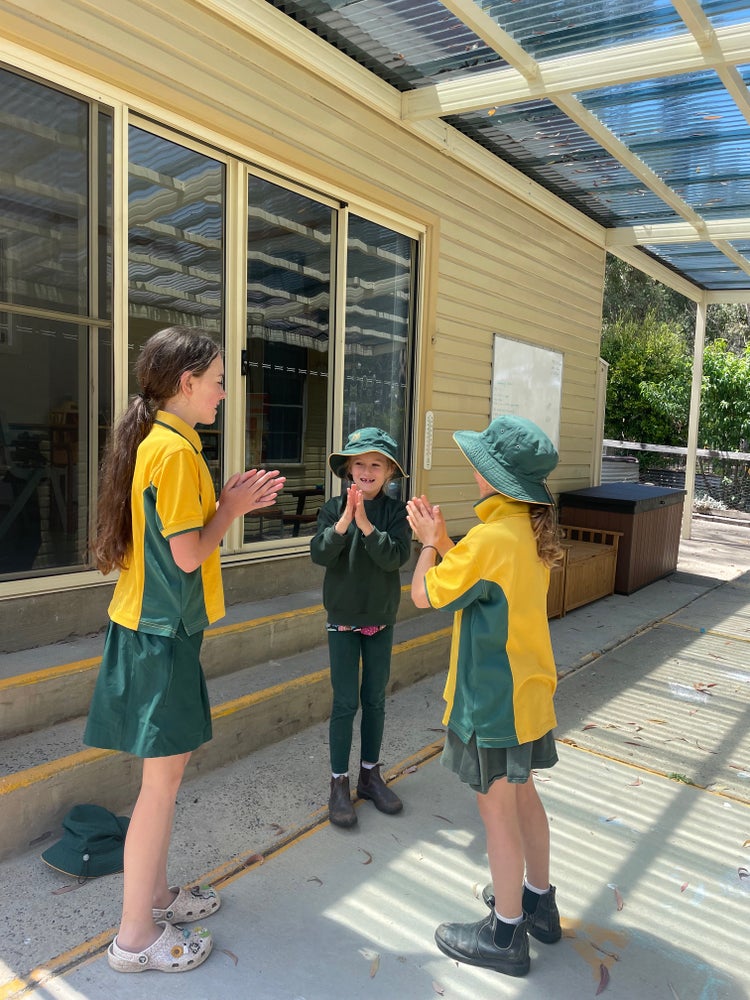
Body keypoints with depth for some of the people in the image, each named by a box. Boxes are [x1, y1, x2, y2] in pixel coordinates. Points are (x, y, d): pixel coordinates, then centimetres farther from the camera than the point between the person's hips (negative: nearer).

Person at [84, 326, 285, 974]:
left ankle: (155, 894, 36)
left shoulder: (159, 441, 12)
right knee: (164, 777, 2)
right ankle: (136, 935, 18)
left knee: (171, 761, 19)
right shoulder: (175, 449, -19)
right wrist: (231, 506, -6)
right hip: (162, 630, -10)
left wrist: (231, 503, 7)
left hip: (156, 624, 10)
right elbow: (188, 554, -20)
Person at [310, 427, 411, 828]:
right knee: (345, 702, 2)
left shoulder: (396, 511, -6)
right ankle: (339, 783, 16)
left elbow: (396, 557, -19)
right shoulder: (334, 508, -7)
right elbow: (319, 554, -18)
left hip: (381, 619, 2)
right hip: (343, 618, -1)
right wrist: (345, 520, -30)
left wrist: (365, 523, -28)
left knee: (375, 700, 13)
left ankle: (370, 774, 29)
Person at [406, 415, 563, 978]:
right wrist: (442, 540, 6)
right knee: (522, 796, 23)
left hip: (494, 700, -9)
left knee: (497, 809, 7)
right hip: (527, 692, 9)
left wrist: (430, 542, 0)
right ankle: (538, 901, 42)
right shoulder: (534, 532, 2)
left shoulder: (490, 537, -26)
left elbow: (425, 594, -16)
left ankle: (505, 935, 26)